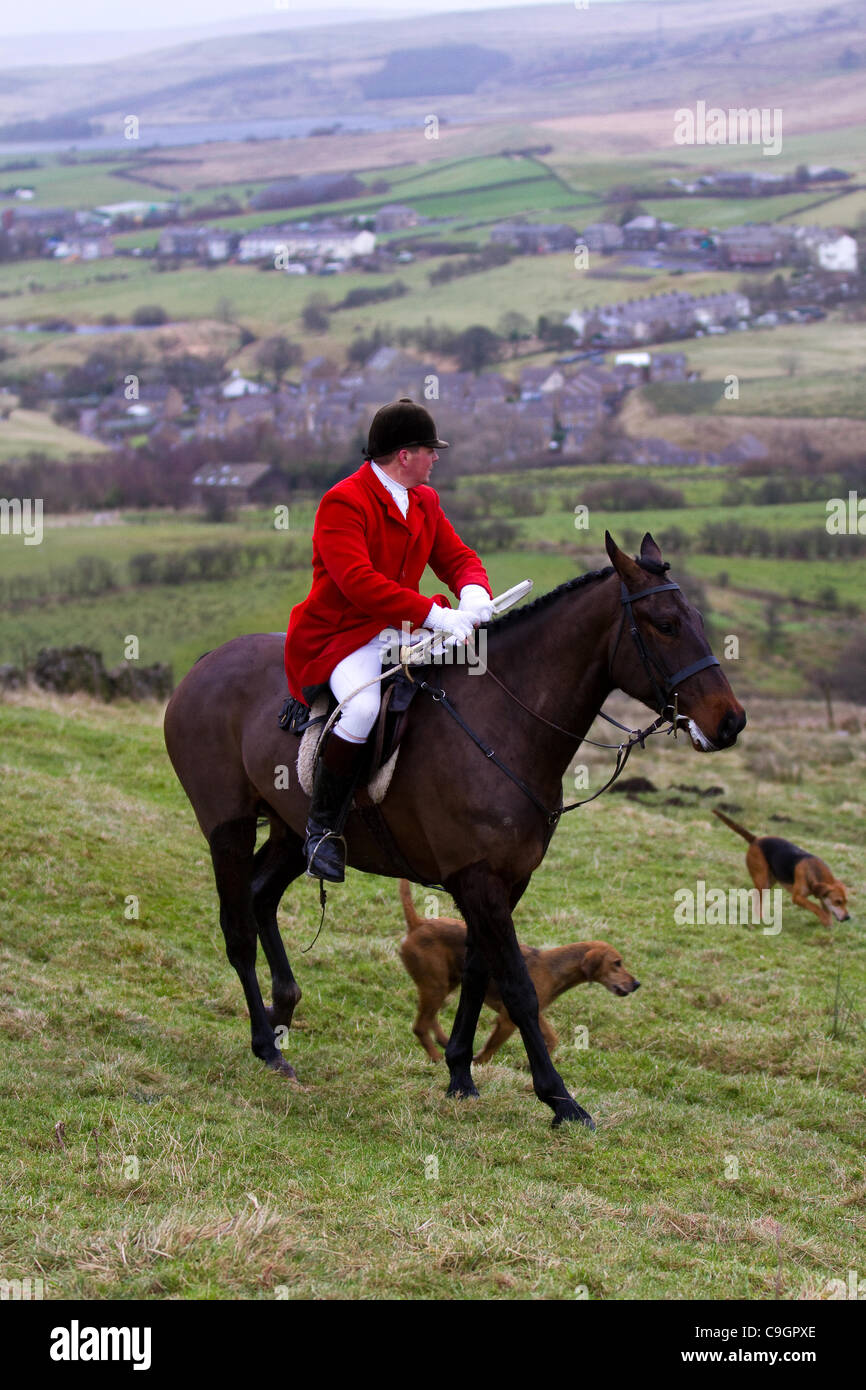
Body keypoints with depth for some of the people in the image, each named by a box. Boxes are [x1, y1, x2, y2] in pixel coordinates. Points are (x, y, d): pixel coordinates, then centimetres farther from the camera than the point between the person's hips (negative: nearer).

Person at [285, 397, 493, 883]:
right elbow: (357, 581, -27)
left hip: (400, 633, 8)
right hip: (339, 637, -8)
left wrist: (474, 597, -12)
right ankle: (324, 825, -19)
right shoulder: (343, 502, -14)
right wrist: (432, 614, -32)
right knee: (364, 706, -36)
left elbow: (458, 557, 14)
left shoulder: (424, 502, 14)